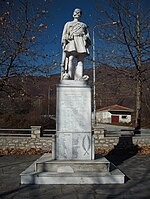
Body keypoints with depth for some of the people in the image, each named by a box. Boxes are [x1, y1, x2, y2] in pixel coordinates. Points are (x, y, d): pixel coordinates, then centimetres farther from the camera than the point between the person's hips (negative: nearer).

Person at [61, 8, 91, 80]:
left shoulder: (84, 25, 33)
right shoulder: (68, 24, 30)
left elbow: (87, 35, 20)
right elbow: (64, 35, 17)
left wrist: (87, 42, -1)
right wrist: (64, 43, -2)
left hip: (81, 42, 1)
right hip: (71, 41, -1)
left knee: (80, 60, -16)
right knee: (71, 59, -21)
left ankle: (80, 78, -29)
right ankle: (70, 76, -32)